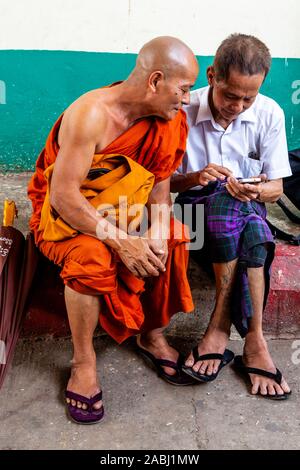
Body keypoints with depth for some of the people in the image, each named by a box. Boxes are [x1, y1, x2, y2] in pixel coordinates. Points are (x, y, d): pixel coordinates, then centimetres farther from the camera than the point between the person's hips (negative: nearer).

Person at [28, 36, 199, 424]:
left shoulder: (166, 117, -7)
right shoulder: (90, 114, -28)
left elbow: (160, 181, -4)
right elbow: (65, 195, -30)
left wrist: (157, 231, -22)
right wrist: (121, 241, -35)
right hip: (65, 212, -5)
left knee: (174, 238, -17)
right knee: (93, 256, -35)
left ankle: (152, 335, 3)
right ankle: (83, 361, -12)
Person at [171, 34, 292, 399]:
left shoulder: (270, 114, -3)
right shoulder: (183, 112, -9)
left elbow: (275, 187, 1)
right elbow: (164, 181, -2)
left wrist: (256, 191, -23)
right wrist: (194, 178, -23)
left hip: (247, 210, 2)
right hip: (197, 207, -1)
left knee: (240, 203, -34)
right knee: (227, 199, -35)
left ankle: (220, 327, -25)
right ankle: (252, 340, -31)